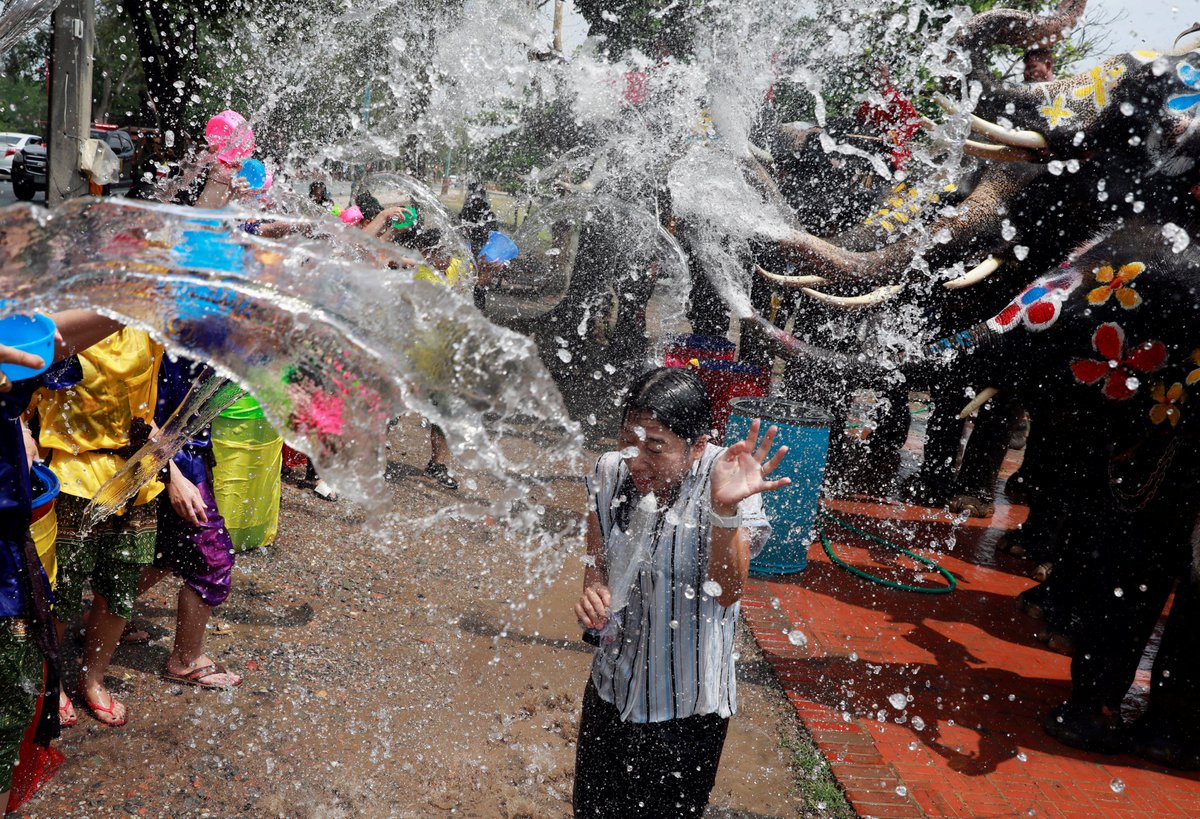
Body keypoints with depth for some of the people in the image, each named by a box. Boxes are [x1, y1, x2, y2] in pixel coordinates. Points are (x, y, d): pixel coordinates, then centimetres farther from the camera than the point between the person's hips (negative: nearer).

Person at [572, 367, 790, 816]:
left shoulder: (725, 479, -22)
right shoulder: (611, 472, -11)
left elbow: (726, 593, -30)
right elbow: (596, 561, 3)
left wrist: (725, 510, -45)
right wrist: (593, 592, -19)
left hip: (688, 707, -4)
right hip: (612, 688, 4)